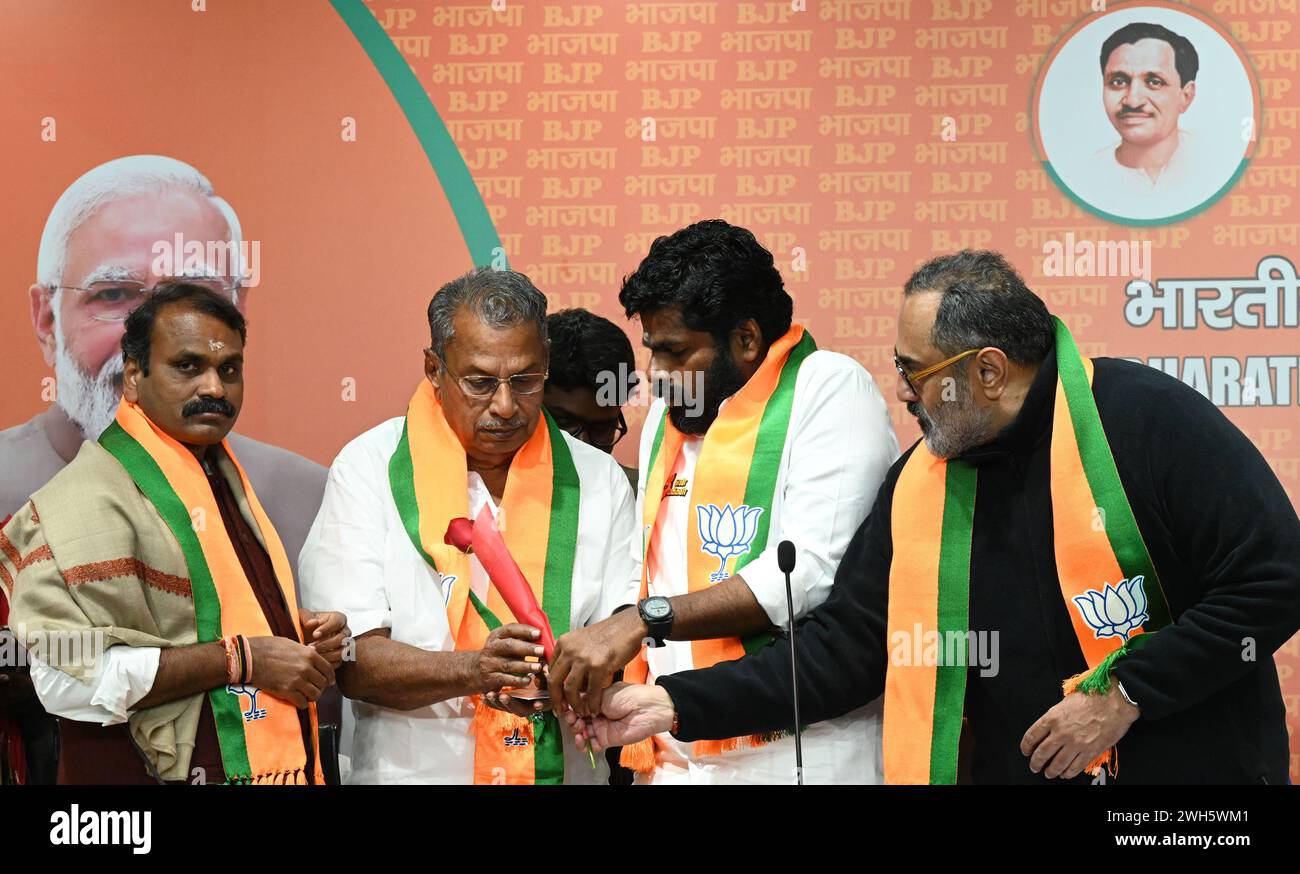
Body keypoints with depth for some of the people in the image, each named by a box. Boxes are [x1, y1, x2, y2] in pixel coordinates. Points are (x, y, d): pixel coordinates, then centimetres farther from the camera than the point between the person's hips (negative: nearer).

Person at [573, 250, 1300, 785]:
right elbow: (845, 646, 4)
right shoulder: (919, 484, 3)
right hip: (1016, 770, 5)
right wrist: (677, 705, -2)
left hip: (1187, 766, -5)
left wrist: (1123, 692, -18)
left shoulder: (1145, 421, -13)